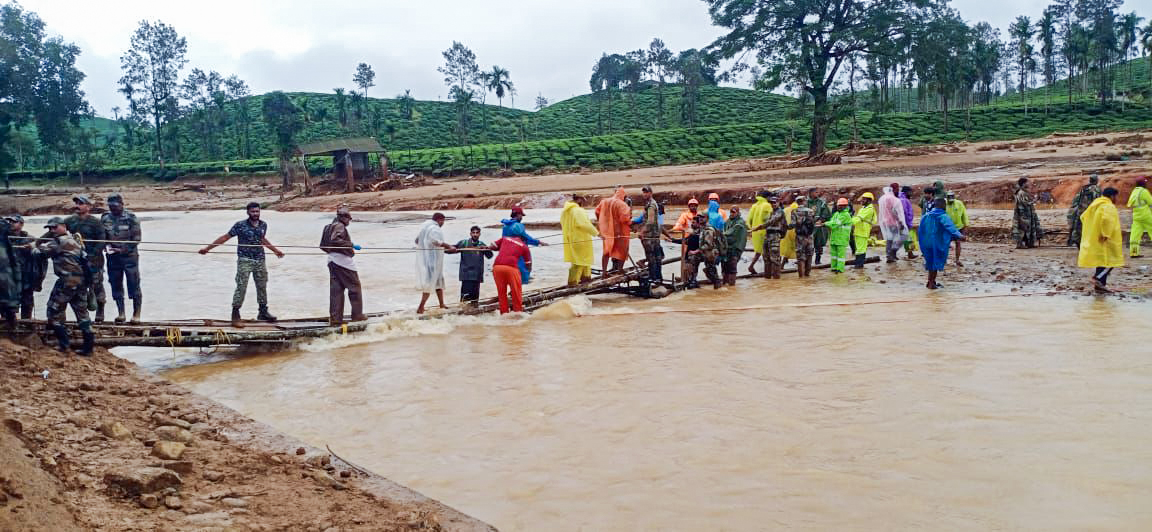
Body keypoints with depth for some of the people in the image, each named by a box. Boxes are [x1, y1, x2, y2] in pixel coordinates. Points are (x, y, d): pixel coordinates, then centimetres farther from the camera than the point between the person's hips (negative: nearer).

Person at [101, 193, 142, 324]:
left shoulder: (131, 218, -5)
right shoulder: (105, 218, 7)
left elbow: (136, 238, -7)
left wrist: (123, 249, -15)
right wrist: (107, 246, -5)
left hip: (129, 255, -4)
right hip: (113, 256, 4)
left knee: (134, 284, -4)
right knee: (116, 285, 8)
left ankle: (136, 314, 2)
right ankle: (120, 313, 17)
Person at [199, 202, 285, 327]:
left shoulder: (263, 225, 5)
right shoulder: (240, 225, -9)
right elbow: (225, 237, -5)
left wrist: (275, 250, 35)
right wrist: (207, 248, -6)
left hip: (260, 261, 5)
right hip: (244, 261, -5)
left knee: (262, 287, 12)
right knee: (241, 287, -7)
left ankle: (263, 312, 25)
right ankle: (235, 315, 0)